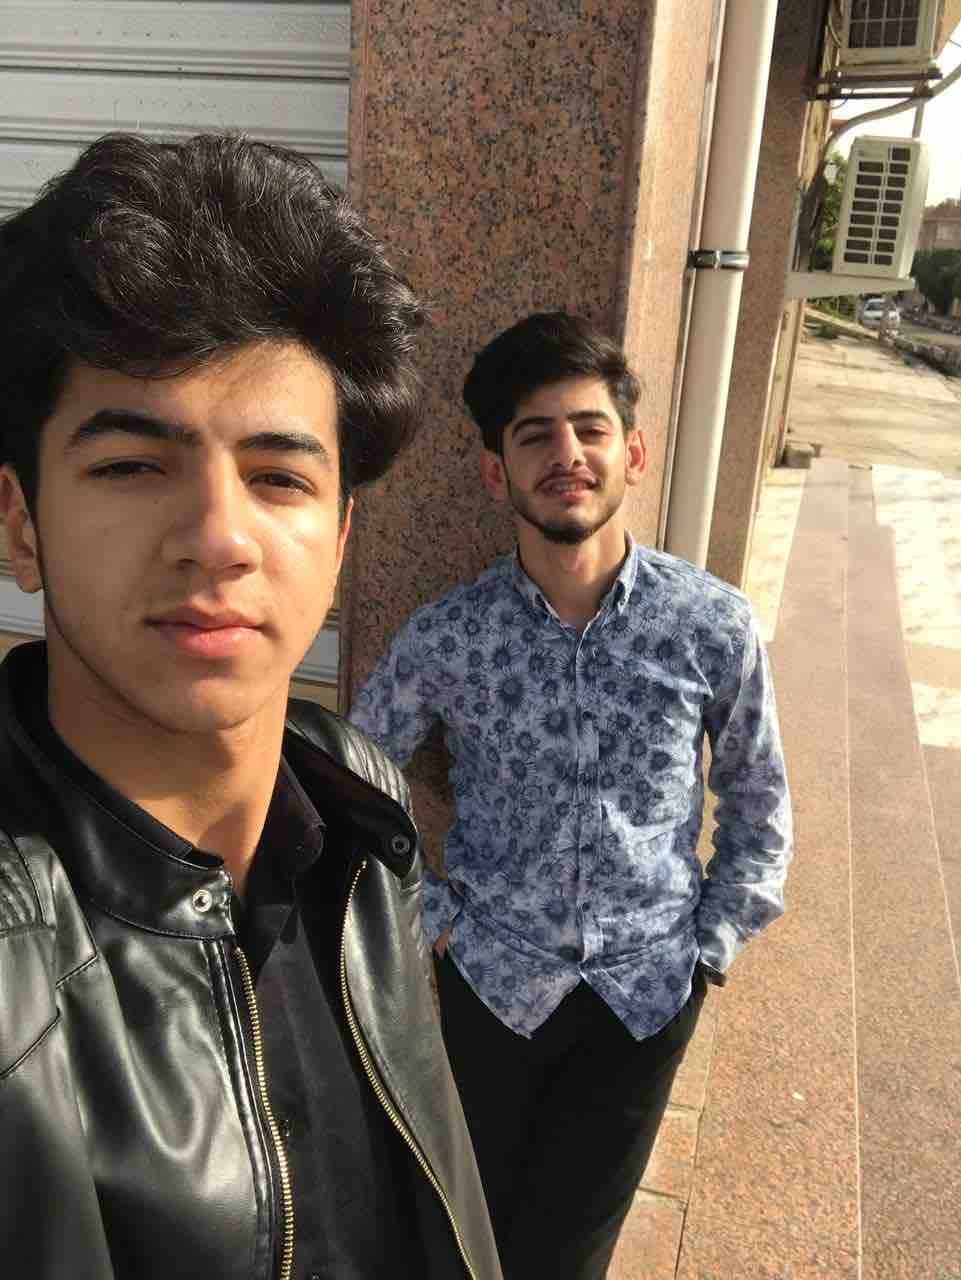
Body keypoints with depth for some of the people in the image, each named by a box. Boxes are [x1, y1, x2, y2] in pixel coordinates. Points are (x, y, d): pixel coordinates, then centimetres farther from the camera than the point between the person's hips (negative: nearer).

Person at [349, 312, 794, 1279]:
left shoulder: (715, 627, -12)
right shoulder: (447, 638, -14)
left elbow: (757, 799, 3)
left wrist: (714, 944, 1)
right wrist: (430, 913, -1)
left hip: (646, 991, 0)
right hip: (493, 979, 1)